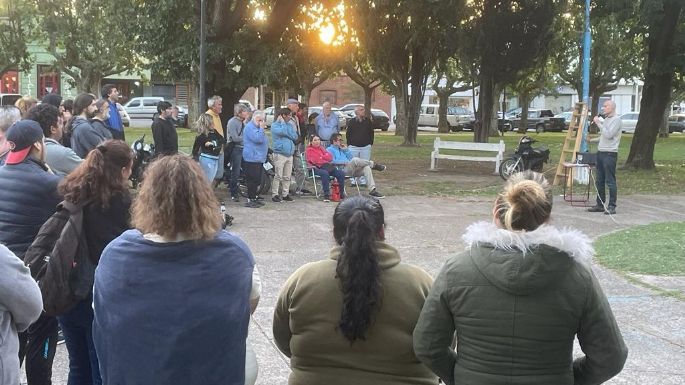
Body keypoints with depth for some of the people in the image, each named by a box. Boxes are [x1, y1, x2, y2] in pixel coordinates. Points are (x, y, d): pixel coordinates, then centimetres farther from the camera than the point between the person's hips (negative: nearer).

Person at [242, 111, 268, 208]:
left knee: (257, 180, 13)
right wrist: (262, 128, -17)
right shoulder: (250, 127, -11)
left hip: (259, 158, 10)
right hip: (252, 158, -10)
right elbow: (258, 139, -23)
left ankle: (254, 198, 20)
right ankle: (250, 200, -7)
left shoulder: (257, 127, 21)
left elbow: (262, 141, 31)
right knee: (253, 180, -10)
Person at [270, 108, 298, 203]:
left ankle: (285, 194, 17)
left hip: (289, 154, 6)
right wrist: (282, 122, -7)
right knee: (278, 176, -7)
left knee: (287, 177, 9)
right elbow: (283, 132, -22)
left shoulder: (289, 125, 15)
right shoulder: (275, 125, -3)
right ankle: (275, 194, -1)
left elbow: (295, 137, 5)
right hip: (280, 154, -6)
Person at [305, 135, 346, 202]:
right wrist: (325, 158, 3)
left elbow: (330, 157, 13)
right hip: (317, 168, -6)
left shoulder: (321, 148, 25)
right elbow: (315, 160, -9)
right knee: (325, 173, -39)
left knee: (341, 173, -18)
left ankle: (341, 194, -15)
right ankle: (326, 195, -38)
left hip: (327, 166, 6)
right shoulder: (309, 150, 6)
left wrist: (321, 157, -2)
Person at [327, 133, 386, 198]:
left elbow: (351, 158, 23)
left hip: (351, 170, 7)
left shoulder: (341, 149, 31)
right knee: (355, 160, -33)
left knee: (366, 167, -17)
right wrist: (345, 162, -18)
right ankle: (373, 164, -13)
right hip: (342, 169, -7)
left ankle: (372, 190, -23)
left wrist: (346, 149, 13)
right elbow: (332, 161, -11)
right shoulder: (329, 150, 8)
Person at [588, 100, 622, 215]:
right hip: (601, 152, 9)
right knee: (599, 181, 10)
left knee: (610, 181, -7)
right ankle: (600, 204, 17)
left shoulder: (616, 120, -8)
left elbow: (608, 135, -19)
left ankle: (612, 206, -4)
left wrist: (599, 123, -14)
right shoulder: (605, 119, 18)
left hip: (610, 154, -9)